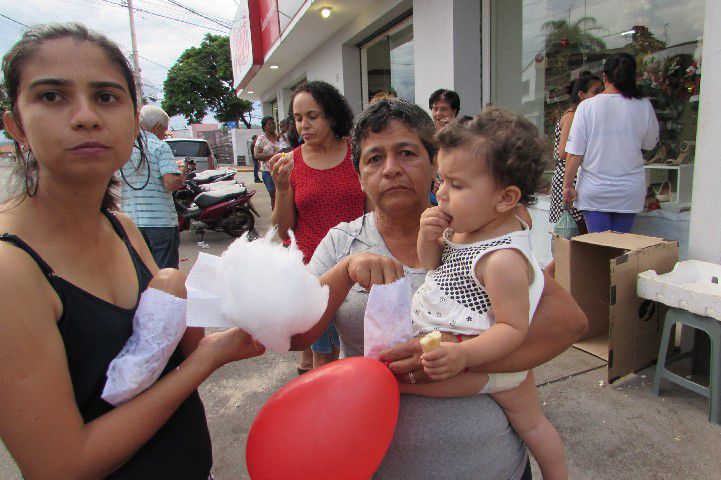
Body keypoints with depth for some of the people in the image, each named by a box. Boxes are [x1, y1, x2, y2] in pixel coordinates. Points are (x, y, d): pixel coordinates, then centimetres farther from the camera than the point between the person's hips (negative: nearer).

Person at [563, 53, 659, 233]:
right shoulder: (644, 106, -3)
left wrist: (568, 185, -3)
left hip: (594, 192, -2)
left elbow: (575, 152, -10)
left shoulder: (587, 106, -9)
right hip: (629, 192, 2)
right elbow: (650, 143, 11)